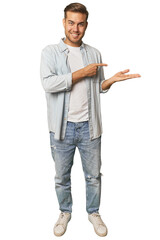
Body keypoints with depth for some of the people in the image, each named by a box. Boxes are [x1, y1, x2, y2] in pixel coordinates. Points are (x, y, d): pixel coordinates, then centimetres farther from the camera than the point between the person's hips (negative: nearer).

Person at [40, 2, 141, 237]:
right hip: (62, 127, -2)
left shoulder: (94, 53, 7)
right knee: (62, 176, 14)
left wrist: (112, 79, -7)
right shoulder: (50, 52, -2)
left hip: (89, 126, 2)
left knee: (93, 175, 14)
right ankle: (65, 212, 39)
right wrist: (82, 73, -16)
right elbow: (48, 83, -19)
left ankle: (94, 212, 38)